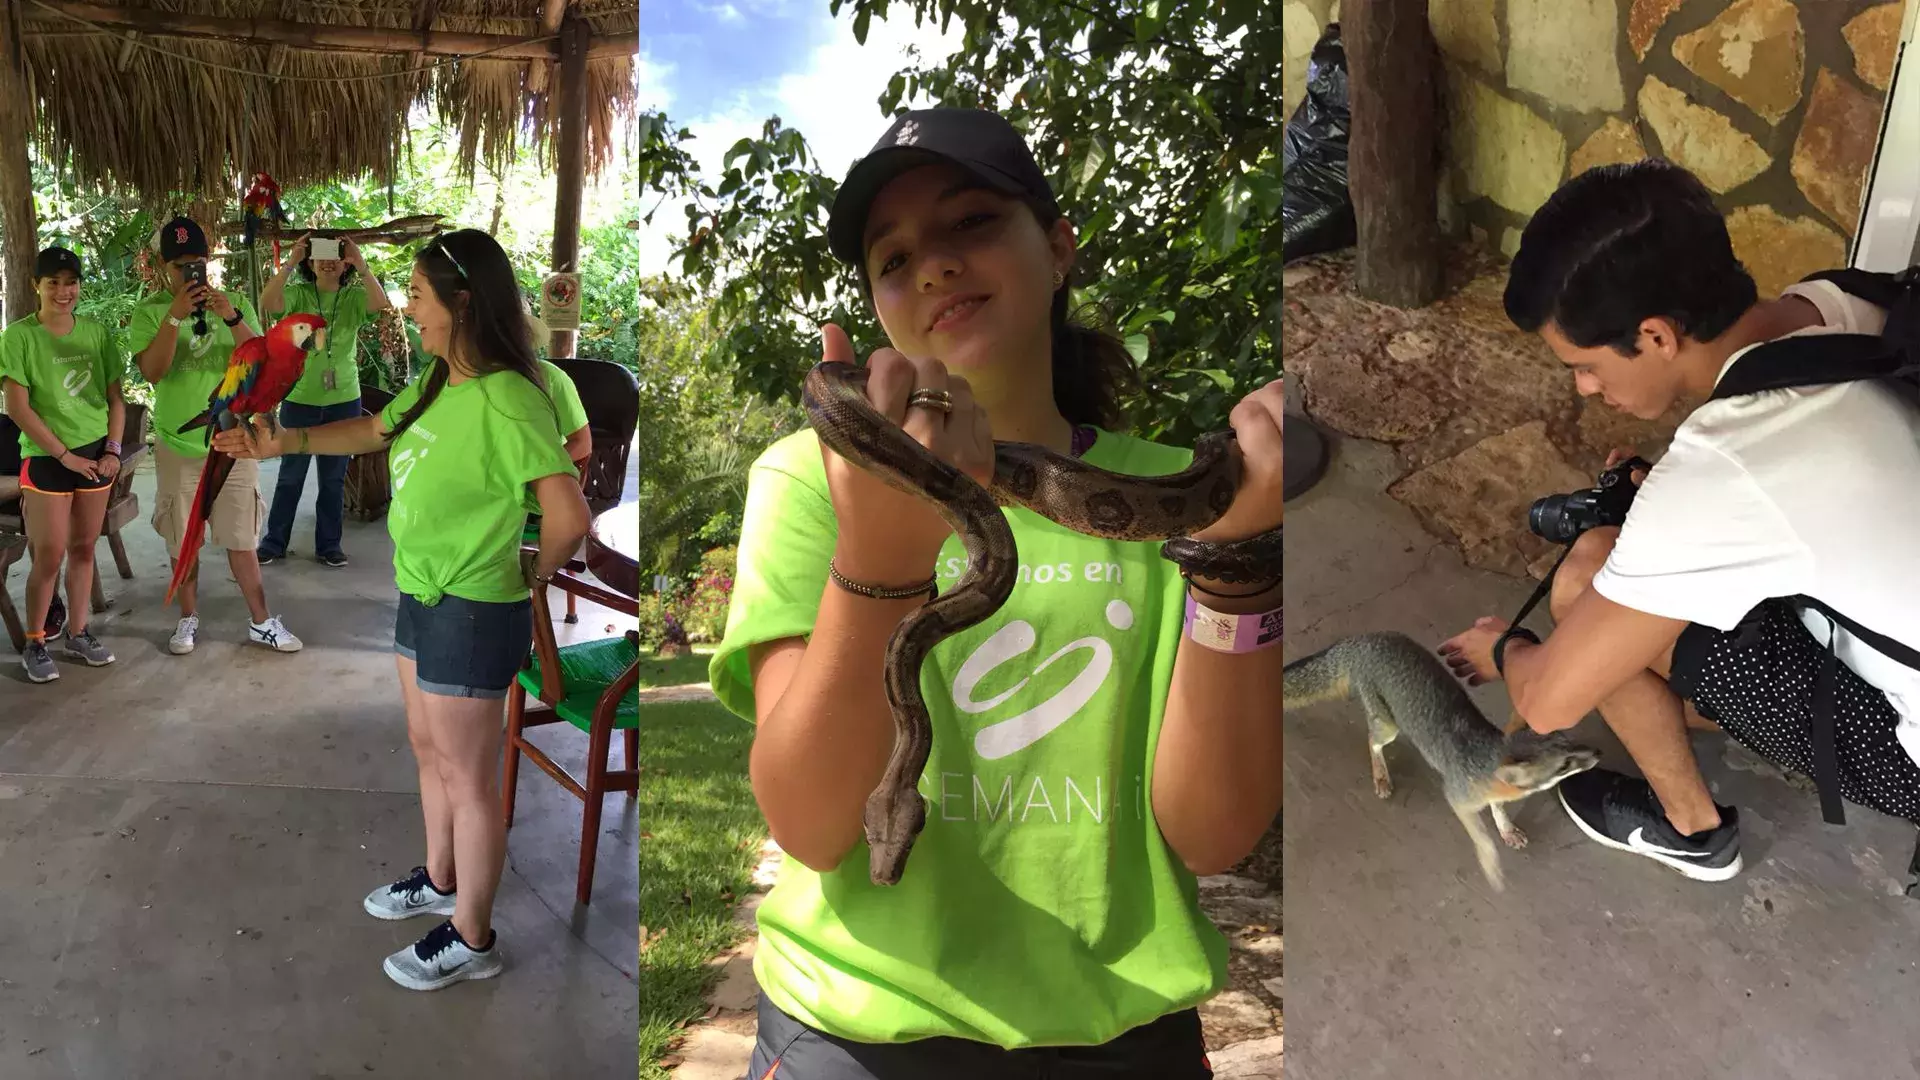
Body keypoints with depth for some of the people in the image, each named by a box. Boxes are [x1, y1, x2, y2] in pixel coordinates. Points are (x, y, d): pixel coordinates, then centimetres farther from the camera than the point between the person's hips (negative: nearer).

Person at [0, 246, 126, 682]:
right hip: (46, 458, -4)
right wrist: (65, 455, -13)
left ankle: (77, 633, 23)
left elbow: (115, 397, 7)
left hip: (96, 454, 4)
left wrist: (113, 449, -4)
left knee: (84, 548, 11)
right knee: (49, 554, -1)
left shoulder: (96, 332, 4)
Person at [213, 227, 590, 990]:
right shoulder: (437, 384, 5)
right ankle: (440, 882, 45)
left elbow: (570, 519, -29)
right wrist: (284, 441, 13)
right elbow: (373, 431, 24)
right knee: (429, 750, 24)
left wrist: (531, 575, -11)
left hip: (472, 615, -9)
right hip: (422, 600, 10)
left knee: (468, 779, 4)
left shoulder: (506, 400, -25)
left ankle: (471, 940, 21)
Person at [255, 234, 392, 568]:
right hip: (299, 399, -1)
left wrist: (362, 265, -29)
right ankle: (274, 542, 22)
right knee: (291, 476, 9)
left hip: (344, 400, 1)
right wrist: (290, 262, -30)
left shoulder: (354, 297, -1)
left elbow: (381, 305, -21)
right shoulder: (297, 294, -3)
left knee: (334, 478, 11)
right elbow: (268, 304, -23)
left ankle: (328, 545, 23)